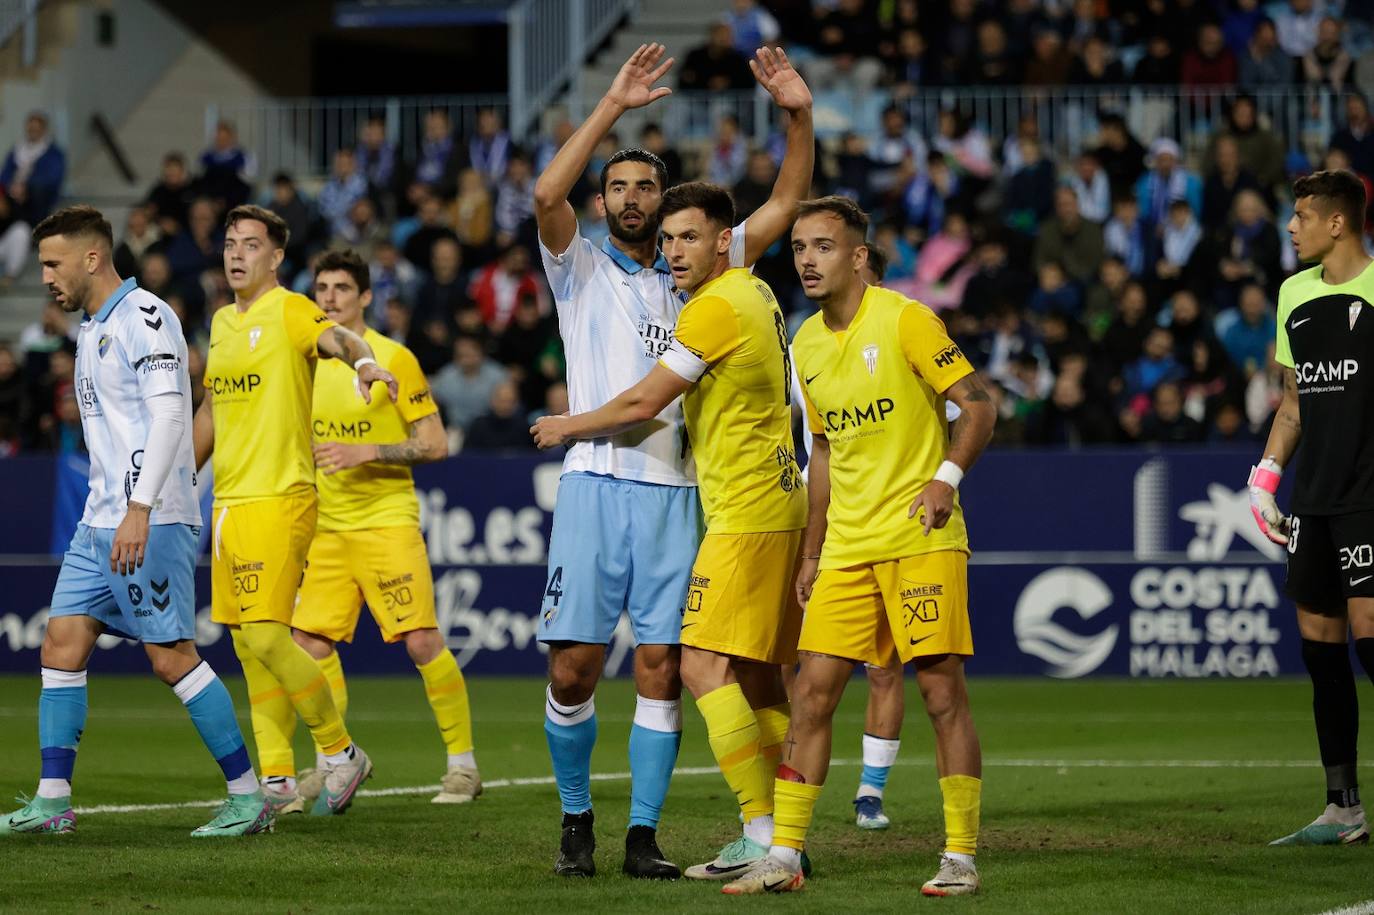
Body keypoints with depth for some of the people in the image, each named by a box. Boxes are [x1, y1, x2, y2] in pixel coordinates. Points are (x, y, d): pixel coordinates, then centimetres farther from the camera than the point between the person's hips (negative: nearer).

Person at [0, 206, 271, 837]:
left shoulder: (145, 316, -11)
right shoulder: (91, 329, 18)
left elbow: (168, 414, -21)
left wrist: (139, 509, -28)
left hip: (152, 523, -9)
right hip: (98, 524, 9)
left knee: (172, 656, -8)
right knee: (62, 643, 2)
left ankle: (249, 796, -1)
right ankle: (52, 802, 3)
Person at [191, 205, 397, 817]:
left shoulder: (289, 311, -7)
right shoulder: (221, 322, 16)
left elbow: (338, 339, -29)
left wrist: (362, 360, -51)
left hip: (279, 497, -8)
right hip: (228, 500, 8)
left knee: (266, 636, -14)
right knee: (248, 646, 7)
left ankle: (342, 754, 2)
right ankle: (277, 783, 12)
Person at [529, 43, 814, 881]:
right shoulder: (581, 268, 8)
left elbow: (783, 207, 13)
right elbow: (547, 194, -11)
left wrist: (799, 117, 0)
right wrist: (614, 106, -16)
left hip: (673, 490, 2)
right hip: (596, 482, -2)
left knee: (662, 666, -2)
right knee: (574, 665, -6)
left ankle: (643, 835, 2)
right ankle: (577, 816, 12)